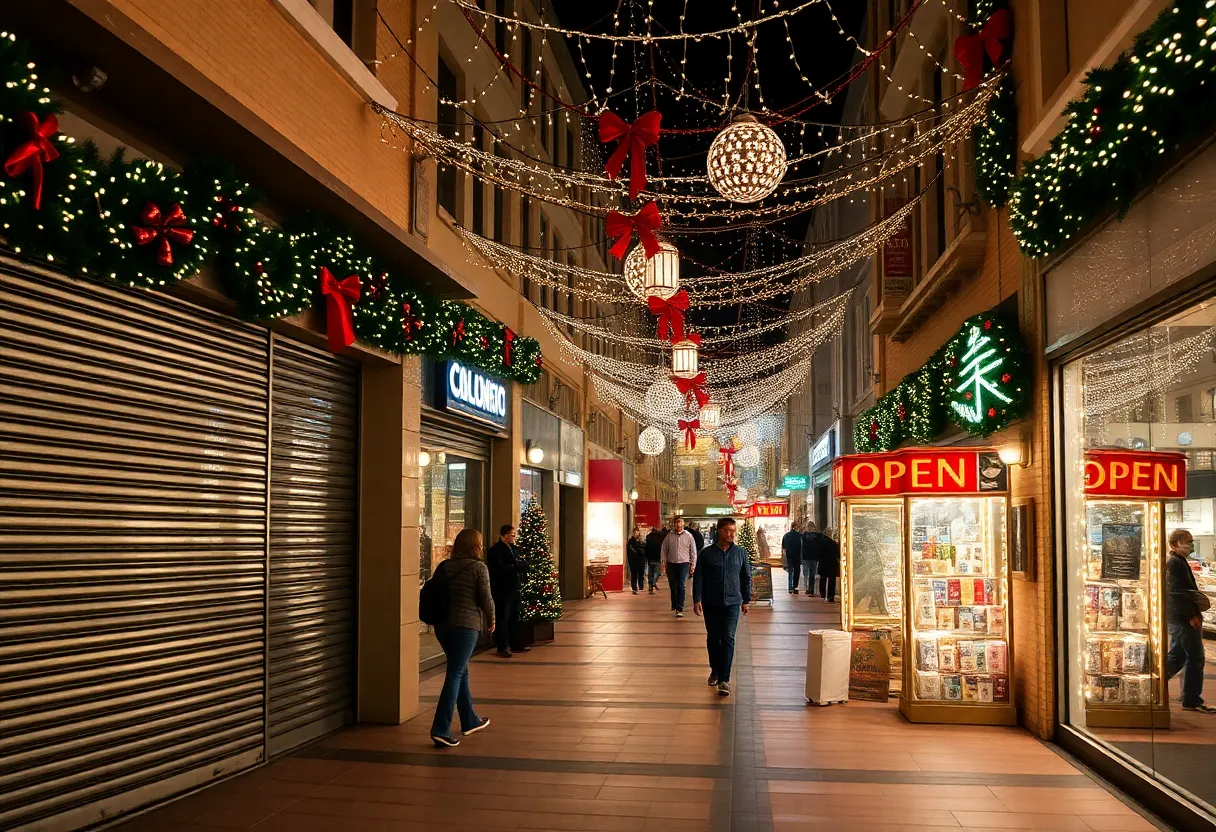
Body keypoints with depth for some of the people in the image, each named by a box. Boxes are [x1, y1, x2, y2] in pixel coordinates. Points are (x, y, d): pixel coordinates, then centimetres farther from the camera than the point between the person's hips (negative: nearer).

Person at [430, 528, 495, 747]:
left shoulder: (444, 566, 8)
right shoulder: (479, 568, -7)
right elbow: (486, 598, -6)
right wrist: (491, 620, 11)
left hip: (442, 624, 7)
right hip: (466, 624, -6)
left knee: (461, 672, 20)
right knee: (455, 675, -5)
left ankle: (470, 721, 32)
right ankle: (440, 730, -11)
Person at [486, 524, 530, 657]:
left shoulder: (512, 549, 16)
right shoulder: (495, 550, -11)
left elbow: (520, 565, 18)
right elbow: (499, 569, -21)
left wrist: (522, 565, -4)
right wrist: (515, 566, -17)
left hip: (514, 588, 8)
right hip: (502, 590, -8)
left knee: (514, 618, 13)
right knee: (502, 619, -4)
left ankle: (515, 644, 22)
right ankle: (502, 648, 1)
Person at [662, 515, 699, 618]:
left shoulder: (688, 536, 1)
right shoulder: (669, 536, 3)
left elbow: (693, 552, 5)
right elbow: (664, 550, 9)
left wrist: (693, 565, 2)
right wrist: (664, 562, 2)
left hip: (684, 564, -2)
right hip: (671, 564, 2)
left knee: (681, 586, -11)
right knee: (673, 586, 9)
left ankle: (680, 609, -12)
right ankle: (674, 605, 26)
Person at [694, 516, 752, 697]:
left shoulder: (740, 553, 2)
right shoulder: (707, 553, -2)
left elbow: (746, 577, 10)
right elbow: (698, 578, -1)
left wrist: (746, 600, 11)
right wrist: (697, 600, -9)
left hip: (732, 603, 0)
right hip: (711, 603, 1)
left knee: (728, 639, -8)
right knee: (713, 638, 12)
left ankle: (724, 679, -9)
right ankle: (715, 670, 31)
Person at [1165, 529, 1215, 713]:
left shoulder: (1178, 562, 18)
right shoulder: (1174, 563, -16)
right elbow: (1177, 594, -23)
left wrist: (1194, 614, 17)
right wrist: (1191, 616, -19)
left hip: (1179, 619, 10)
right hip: (1183, 620, -10)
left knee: (1176, 658, 15)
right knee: (1195, 658, -4)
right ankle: (1192, 701, 1)